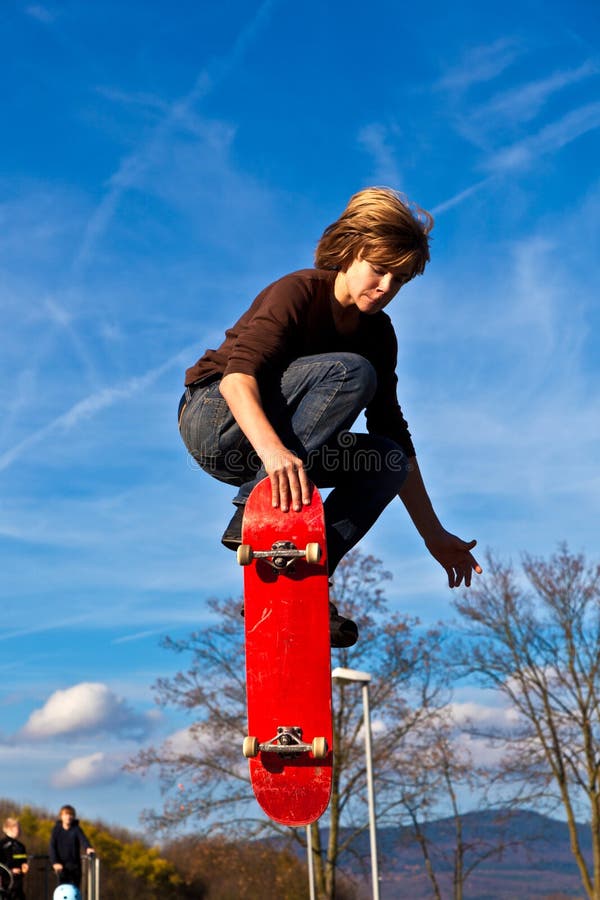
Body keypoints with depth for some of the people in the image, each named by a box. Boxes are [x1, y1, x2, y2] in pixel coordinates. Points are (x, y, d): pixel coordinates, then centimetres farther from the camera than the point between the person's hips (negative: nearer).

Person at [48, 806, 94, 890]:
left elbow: (83, 839, -18)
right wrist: (55, 862, -17)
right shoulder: (56, 829, 0)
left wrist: (88, 848, -41)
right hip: (61, 865, -1)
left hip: (75, 864, 1)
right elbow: (52, 846, -4)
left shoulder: (76, 829, -1)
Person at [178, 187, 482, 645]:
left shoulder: (379, 335, 4)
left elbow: (394, 435, 7)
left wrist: (434, 535, 4)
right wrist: (272, 450, -51)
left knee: (387, 461, -14)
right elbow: (237, 375, -32)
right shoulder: (298, 292, -17)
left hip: (280, 438, 7)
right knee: (349, 372, -27)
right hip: (216, 420, -7)